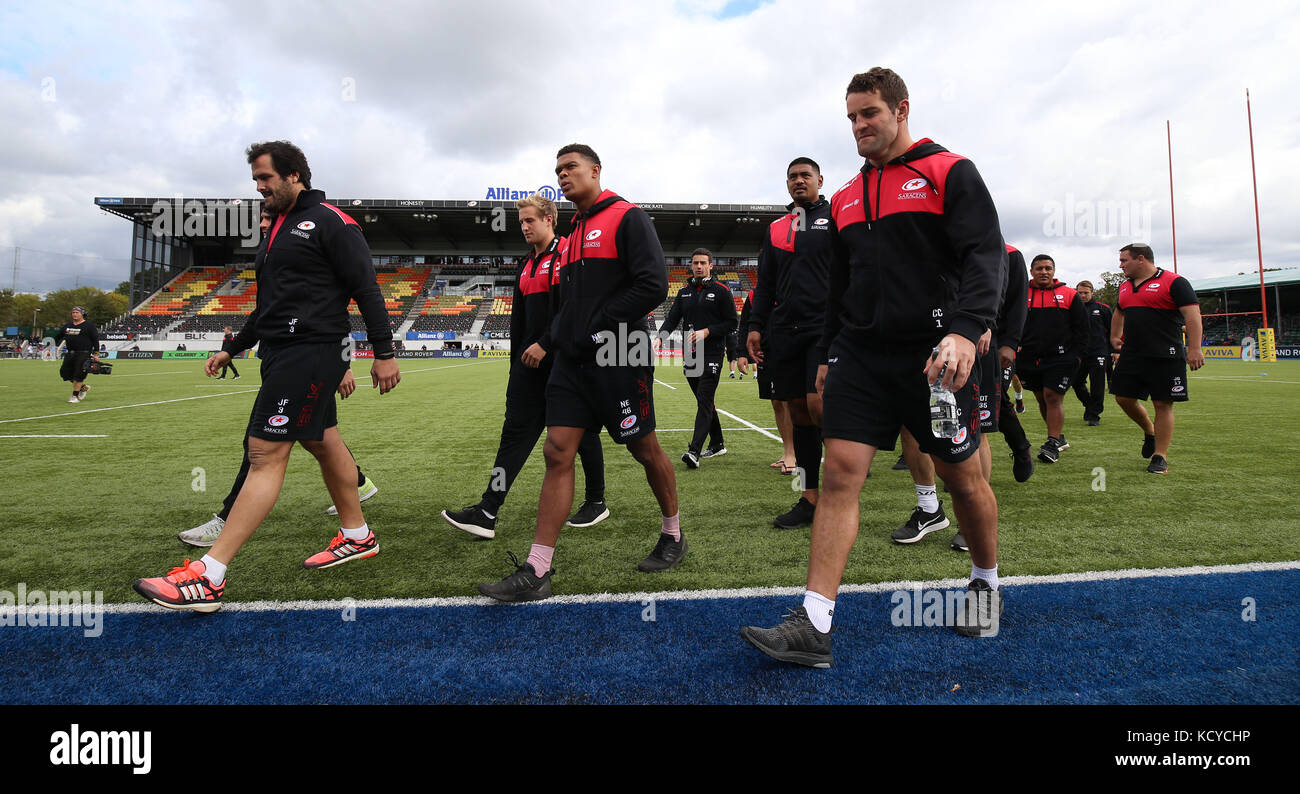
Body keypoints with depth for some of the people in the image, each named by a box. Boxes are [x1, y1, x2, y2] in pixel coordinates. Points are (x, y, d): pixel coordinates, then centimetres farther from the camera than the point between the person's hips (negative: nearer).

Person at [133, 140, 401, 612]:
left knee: (266, 454, -12)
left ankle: (207, 578, -11)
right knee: (323, 443, 15)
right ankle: (357, 537, 28)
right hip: (284, 352, 10)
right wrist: (232, 348, 29)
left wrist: (383, 352, -16)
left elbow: (367, 287, -12)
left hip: (309, 352, -10)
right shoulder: (278, 229, 21)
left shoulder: (329, 221, -7)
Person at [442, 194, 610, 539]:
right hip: (531, 361, 8)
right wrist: (516, 365, 19)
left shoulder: (568, 254, -7)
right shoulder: (526, 266, 19)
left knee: (581, 431, 4)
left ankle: (596, 502, 21)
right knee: (515, 431, 1)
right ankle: (487, 513, -1)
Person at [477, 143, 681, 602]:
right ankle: (536, 572, 0)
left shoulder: (627, 217, -5)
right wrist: (548, 343, 15)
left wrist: (596, 328, -16)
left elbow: (653, 286, -16)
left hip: (619, 358, -7)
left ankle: (673, 537, 29)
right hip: (573, 361, 7)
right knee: (558, 452, -1)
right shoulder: (574, 232, 20)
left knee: (645, 450, 6)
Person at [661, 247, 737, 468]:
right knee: (704, 402, 13)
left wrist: (707, 332, -15)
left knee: (704, 402, -13)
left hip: (712, 354, -6)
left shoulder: (721, 291, 0)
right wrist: (661, 335, -12)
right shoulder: (684, 292, 14)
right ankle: (717, 444, 25)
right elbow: (672, 318, 8)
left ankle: (694, 451, -21)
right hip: (690, 355, 6)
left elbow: (731, 323, -2)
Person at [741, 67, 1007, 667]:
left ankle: (985, 584, 36)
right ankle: (812, 626, -7)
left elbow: (984, 256, -10)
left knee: (962, 478, 9)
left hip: (933, 357, -4)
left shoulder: (950, 173, 1)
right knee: (839, 473, -7)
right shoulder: (846, 198, 17)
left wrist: (965, 330, -26)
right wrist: (829, 355, 19)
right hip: (860, 355, 4)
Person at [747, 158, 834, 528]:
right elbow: (765, 283, 20)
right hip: (785, 331, 5)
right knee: (798, 411, 5)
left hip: (825, 327, -5)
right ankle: (810, 499, 13)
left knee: (818, 405, -19)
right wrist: (755, 326, 10)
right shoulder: (776, 229, 20)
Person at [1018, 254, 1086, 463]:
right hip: (1029, 359, 3)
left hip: (1060, 358, -3)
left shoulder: (1069, 295, 6)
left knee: (1053, 397, -10)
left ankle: (1053, 443, -5)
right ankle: (1059, 438, 26)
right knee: (1041, 399, 10)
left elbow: (1081, 328, 8)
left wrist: (1076, 355, 1)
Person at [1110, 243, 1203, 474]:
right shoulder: (1125, 286, 16)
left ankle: (1160, 457, 3)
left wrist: (1194, 348, -20)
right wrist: (1114, 337, 32)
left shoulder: (1173, 282, -6)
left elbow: (1192, 314, -13)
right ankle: (1150, 432, 32)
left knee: (1163, 404, -3)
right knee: (1124, 398, 6)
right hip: (1131, 355, 7)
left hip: (1166, 357, -7)